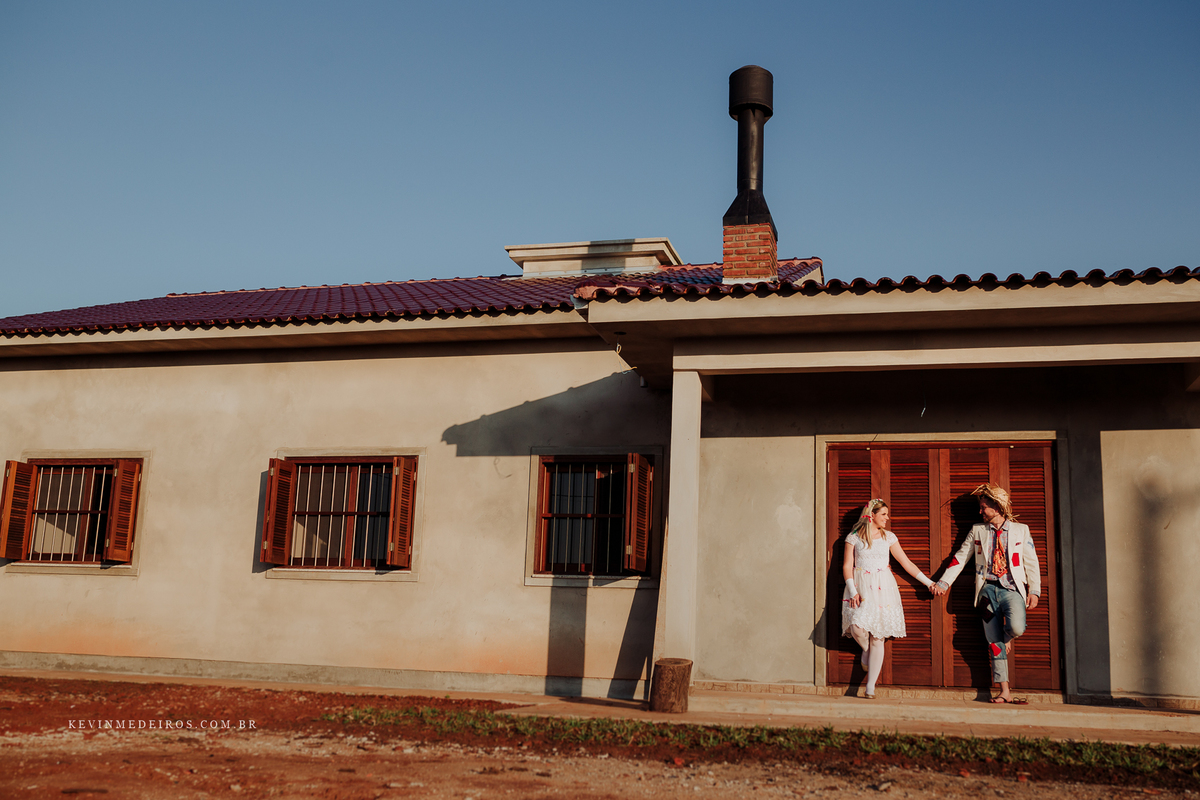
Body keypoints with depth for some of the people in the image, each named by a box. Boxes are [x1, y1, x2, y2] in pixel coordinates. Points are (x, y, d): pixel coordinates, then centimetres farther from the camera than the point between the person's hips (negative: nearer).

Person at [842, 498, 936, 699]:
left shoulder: (889, 537, 9)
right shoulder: (854, 537, 3)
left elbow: (906, 563, 12)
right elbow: (847, 566, 0)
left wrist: (928, 582, 10)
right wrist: (853, 591, -12)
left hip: (882, 587, 1)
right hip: (860, 586, -1)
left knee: (878, 637, -4)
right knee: (857, 627, -22)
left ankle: (871, 686, -1)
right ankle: (866, 653, 15)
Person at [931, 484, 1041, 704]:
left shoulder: (1020, 530, 8)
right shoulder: (977, 531, 12)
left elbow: (1031, 562, 8)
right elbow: (960, 558, 12)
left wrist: (1034, 591, 0)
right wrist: (944, 582, 6)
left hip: (1012, 588, -2)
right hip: (988, 589, 2)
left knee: (1016, 628, -28)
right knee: (994, 642, -1)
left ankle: (1007, 639, 10)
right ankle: (1005, 692, 7)